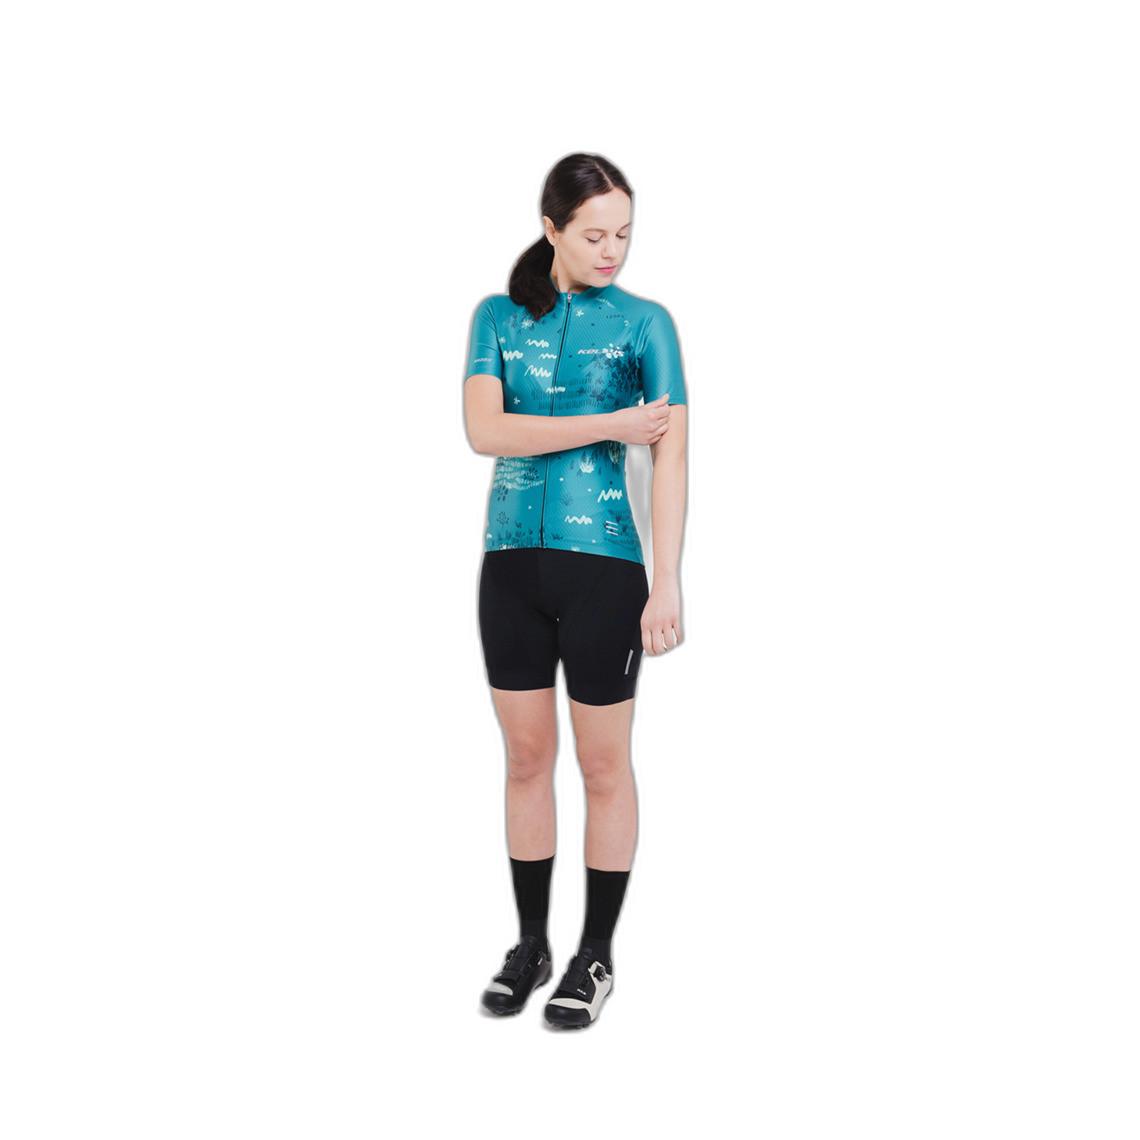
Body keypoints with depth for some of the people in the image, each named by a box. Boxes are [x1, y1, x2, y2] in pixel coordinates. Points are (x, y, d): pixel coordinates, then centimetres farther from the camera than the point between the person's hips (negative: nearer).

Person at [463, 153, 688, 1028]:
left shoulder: (644, 323, -2)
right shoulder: (499, 316, 5)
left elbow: (671, 457, -9)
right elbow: (484, 430, -11)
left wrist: (668, 585, -17)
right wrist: (610, 425, -15)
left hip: (603, 562, -3)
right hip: (512, 560, 3)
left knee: (604, 765, 5)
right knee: (527, 757, 10)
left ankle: (597, 956, 18)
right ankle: (531, 944, 24)